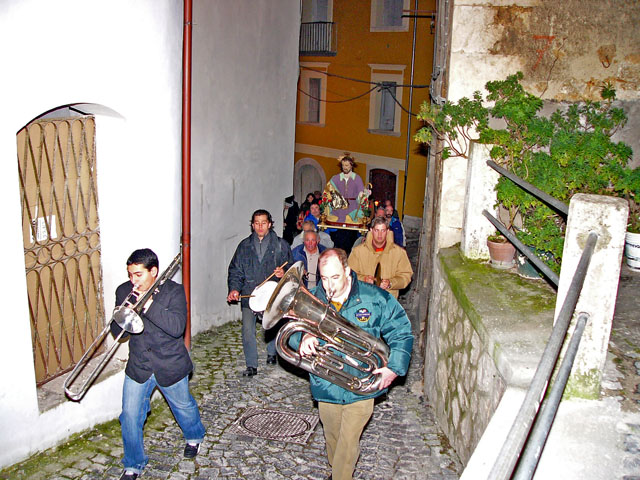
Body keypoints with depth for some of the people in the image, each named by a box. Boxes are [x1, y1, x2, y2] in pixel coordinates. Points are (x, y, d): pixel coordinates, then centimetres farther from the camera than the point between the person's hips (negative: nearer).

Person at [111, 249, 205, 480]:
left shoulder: (174, 291, -16)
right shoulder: (123, 292, -5)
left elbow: (177, 327, -29)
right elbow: (116, 330, -4)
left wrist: (148, 305, -34)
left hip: (170, 365, -2)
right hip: (138, 367, 3)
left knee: (183, 407, 19)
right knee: (130, 416, 2)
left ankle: (194, 437, 50)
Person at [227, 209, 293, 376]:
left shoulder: (280, 245, 4)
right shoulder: (244, 246, 8)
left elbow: (291, 267, 9)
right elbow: (235, 270, 11)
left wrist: (283, 273, -13)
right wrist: (234, 289, -3)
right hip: (249, 294, 1)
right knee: (248, 330, -7)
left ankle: (271, 353, 40)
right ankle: (251, 365, 5)